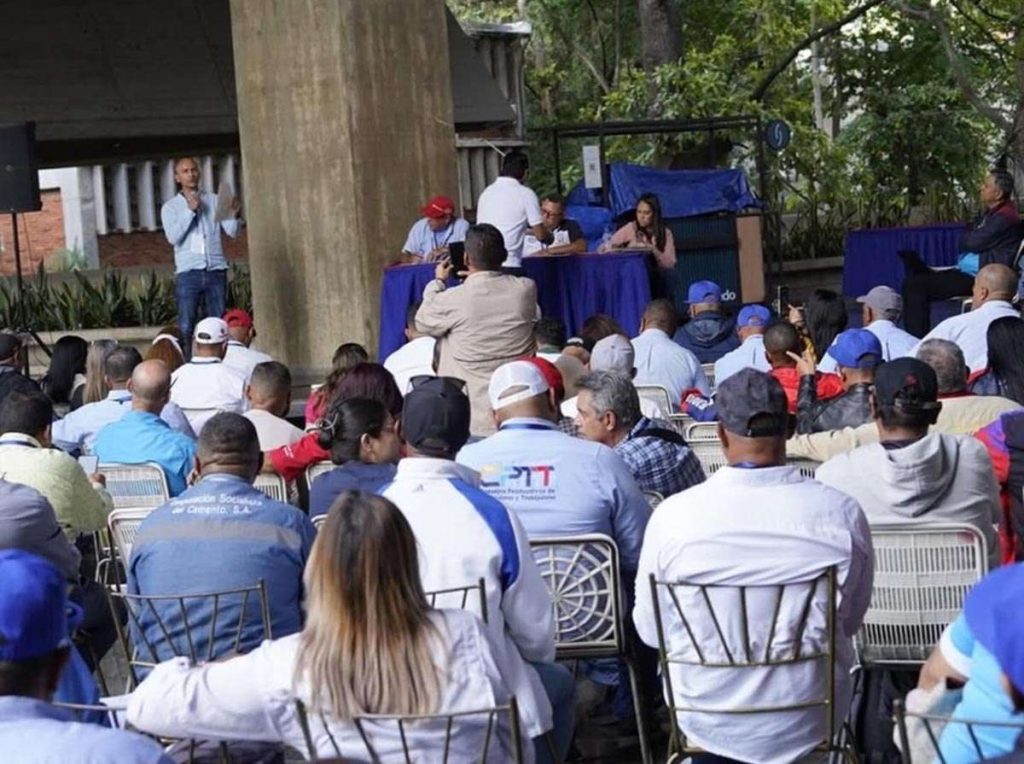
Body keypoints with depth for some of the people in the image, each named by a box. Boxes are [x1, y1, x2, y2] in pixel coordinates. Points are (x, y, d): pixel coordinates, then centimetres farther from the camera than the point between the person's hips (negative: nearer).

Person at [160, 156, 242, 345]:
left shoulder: (214, 201, 12)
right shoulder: (170, 207, 9)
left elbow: (232, 232, 3)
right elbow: (173, 237, -6)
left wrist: (232, 215, -18)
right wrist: (190, 210, -12)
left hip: (216, 271, 2)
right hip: (188, 273, -1)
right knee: (186, 327, -5)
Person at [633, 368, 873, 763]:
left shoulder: (672, 516, -18)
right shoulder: (841, 513, -16)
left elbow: (649, 630, -4)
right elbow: (851, 619, -1)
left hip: (706, 724, 0)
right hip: (808, 722, 0)